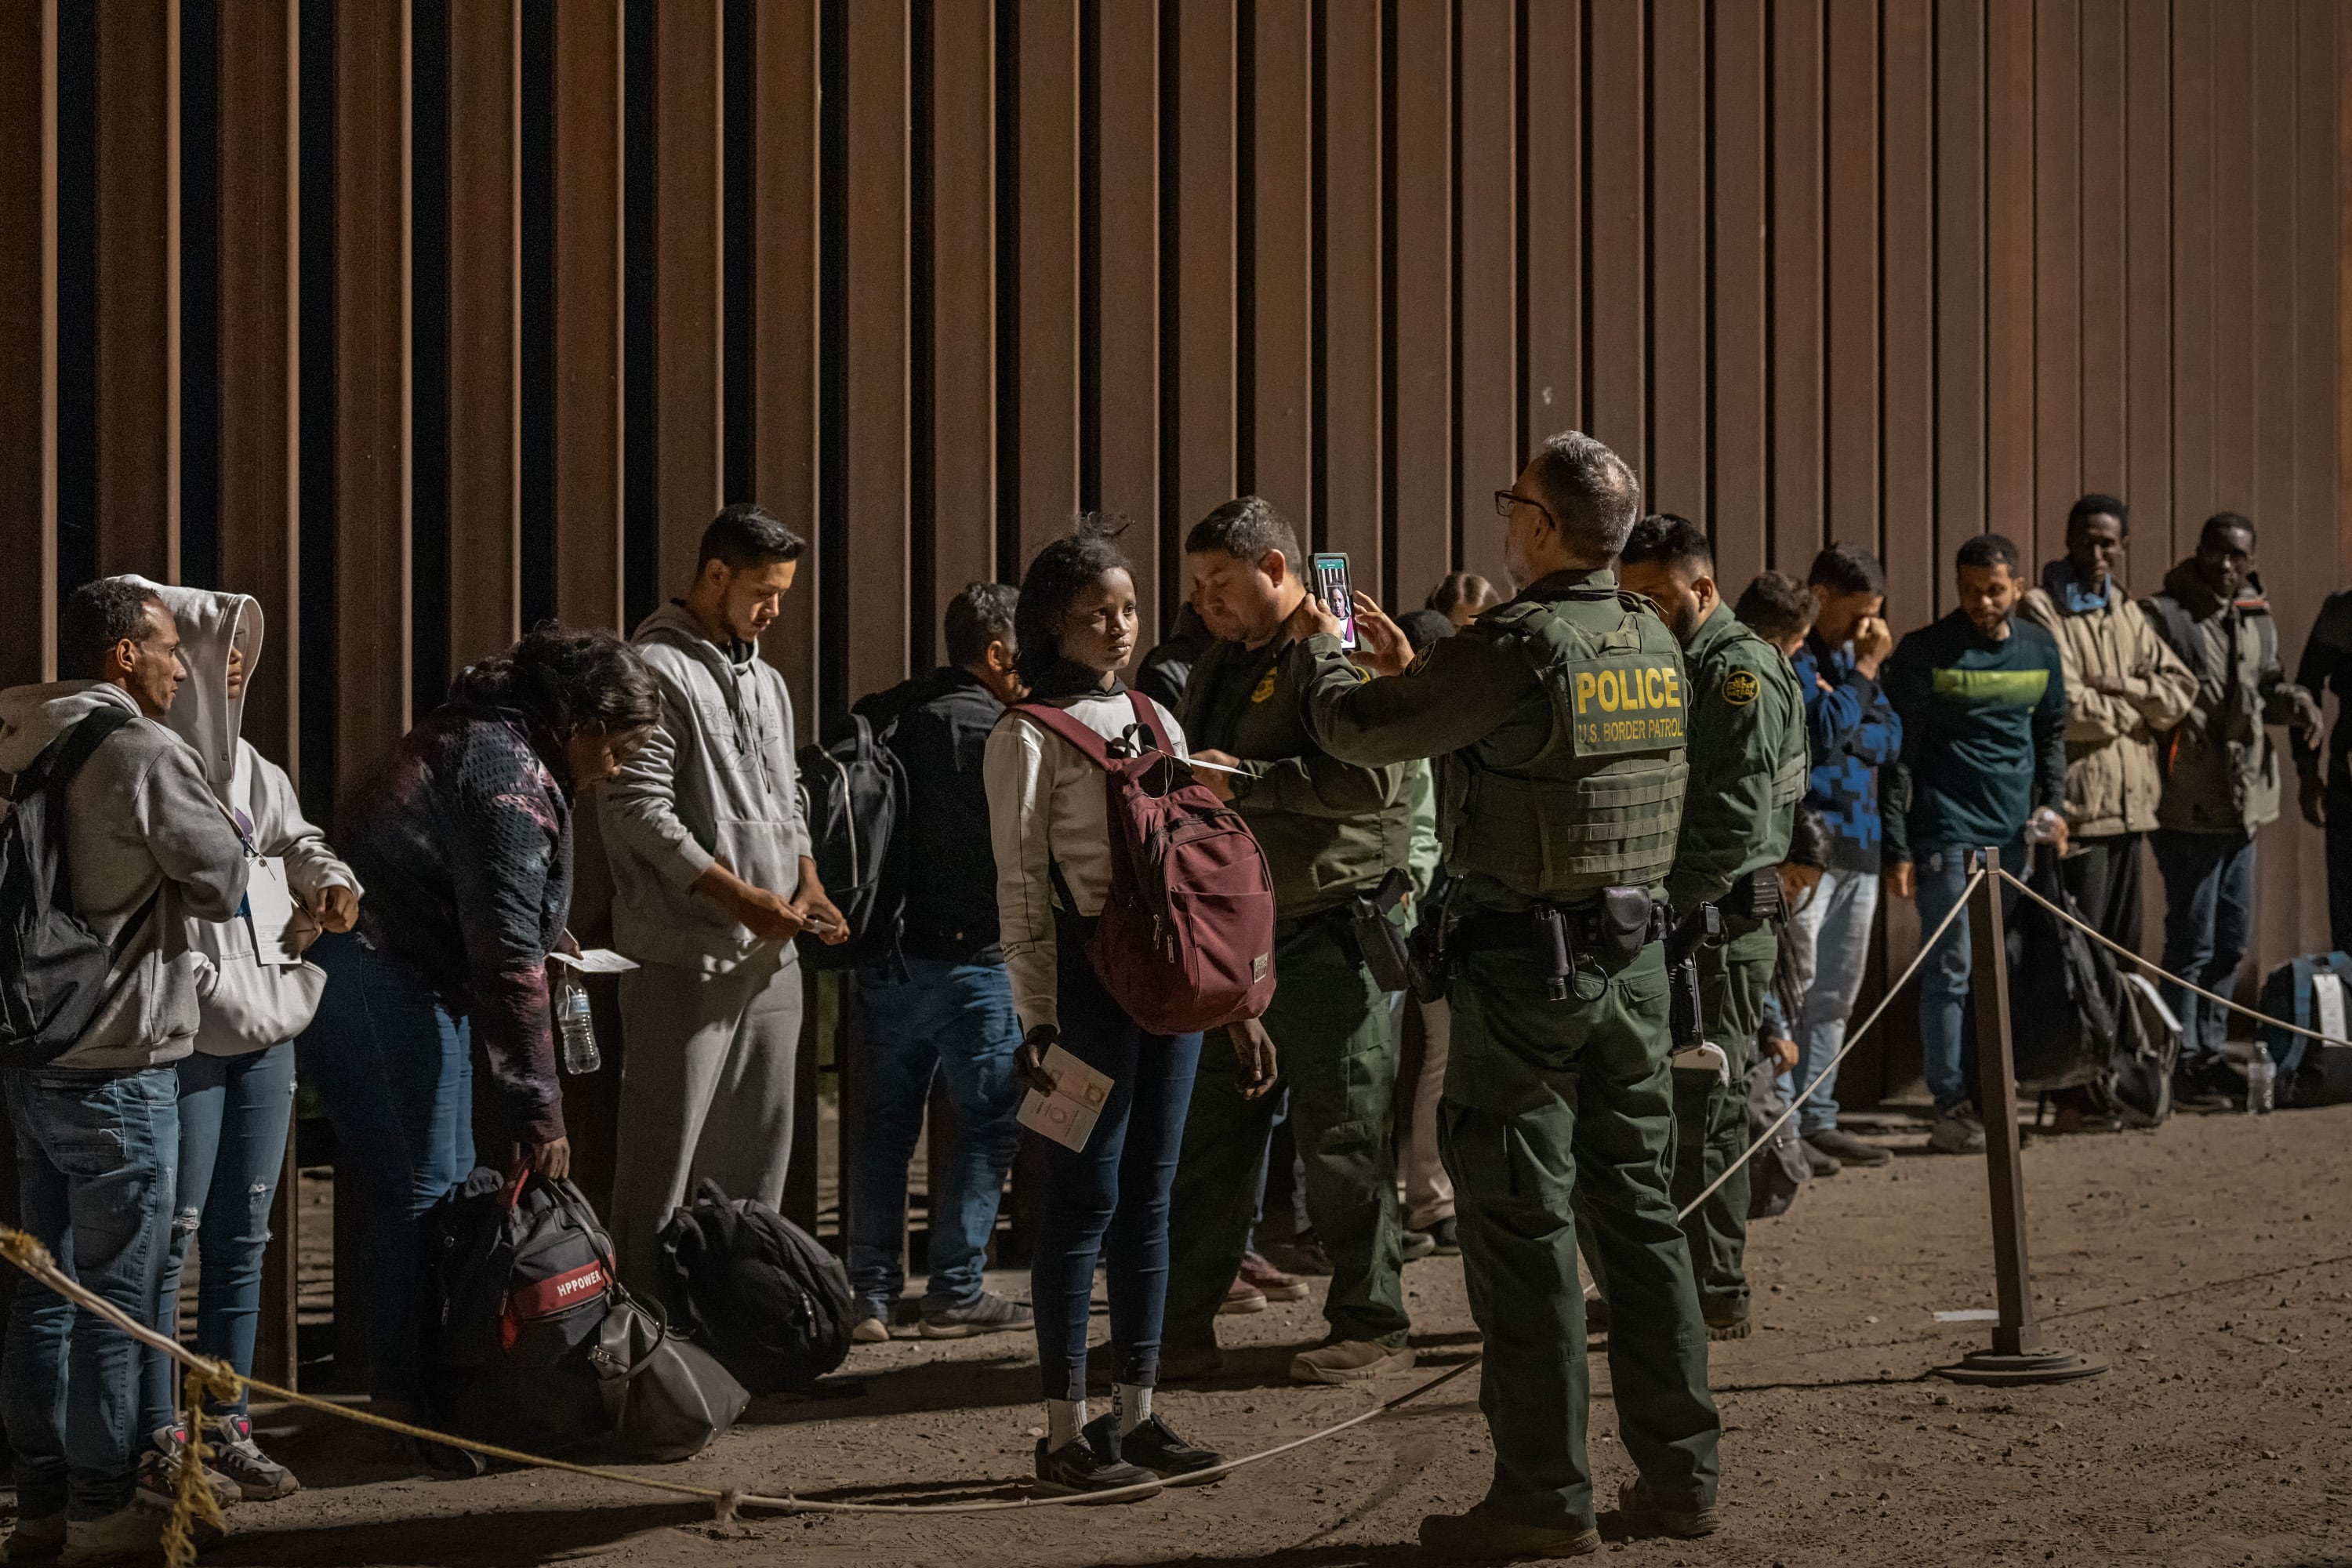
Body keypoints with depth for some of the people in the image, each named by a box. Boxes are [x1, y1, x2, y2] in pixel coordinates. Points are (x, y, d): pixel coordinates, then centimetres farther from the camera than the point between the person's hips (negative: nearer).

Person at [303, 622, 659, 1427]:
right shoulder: (511, 774, -17)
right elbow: (507, 959, -21)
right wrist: (539, 1111, -19)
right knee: (424, 1193, -7)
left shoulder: (477, 734, 15)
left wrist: (544, 934, 28)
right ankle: (406, 1397, -2)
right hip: (386, 989, -11)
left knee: (447, 1186, 14)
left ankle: (418, 1382, 19)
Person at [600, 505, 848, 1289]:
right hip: (685, 958, -8)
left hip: (770, 957, 8)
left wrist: (807, 885, 5)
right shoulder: (656, 668, -8)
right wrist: (739, 896, -17)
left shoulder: (766, 681, 19)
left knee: (758, 1150, 12)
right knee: (666, 1147, -5)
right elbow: (639, 807, -15)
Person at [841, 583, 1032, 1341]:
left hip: (885, 956, 7)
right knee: (989, 1123, 4)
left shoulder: (881, 717, 8)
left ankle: (869, 1290, 12)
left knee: (884, 1122, 12)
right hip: (970, 958, -6)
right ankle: (956, 1291, 3)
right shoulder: (996, 731, -12)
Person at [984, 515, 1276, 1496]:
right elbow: (1020, 886, -9)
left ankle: (1136, 1414, 17)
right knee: (1089, 1197, -4)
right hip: (1089, 973, -6)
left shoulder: (1156, 720, 16)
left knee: (1149, 1194, 9)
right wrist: (1037, 1016, -16)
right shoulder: (1029, 734, -4)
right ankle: (1066, 1433, 3)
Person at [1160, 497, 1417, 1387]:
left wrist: (1244, 780, -20)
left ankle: (1371, 1327, 8)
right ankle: (1184, 1325, 17)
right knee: (1208, 1136, 10)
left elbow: (1372, 780, -22)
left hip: (1327, 932, -8)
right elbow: (1195, 770, 29)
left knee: (1341, 1143, -2)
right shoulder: (1222, 665, 19)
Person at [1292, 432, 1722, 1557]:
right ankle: (1679, 1474, 18)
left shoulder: (1518, 645, -17)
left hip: (1529, 964, -7)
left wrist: (1320, 645, 13)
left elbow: (1355, 731, -7)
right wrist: (1411, 664, 29)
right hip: (1634, 955, 7)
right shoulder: (1654, 643, 8)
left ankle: (1545, 1496, 4)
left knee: (1522, 1221, 0)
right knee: (1640, 1207, 13)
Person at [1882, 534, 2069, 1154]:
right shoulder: (1925, 653, -4)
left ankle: (1985, 1098, 13)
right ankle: (1952, 1108, 0)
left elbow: (2052, 733, 22)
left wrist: (2051, 804, 6)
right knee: (1951, 971, -4)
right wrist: (1896, 848, -9)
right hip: (1947, 833, -4)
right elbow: (1897, 755, -5)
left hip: (2014, 834, 5)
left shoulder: (2040, 649, 11)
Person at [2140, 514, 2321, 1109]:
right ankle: (2180, 1064, 3)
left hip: (2243, 801, 8)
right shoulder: (2163, 616, -10)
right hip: (2188, 807, -8)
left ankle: (2209, 1054, 26)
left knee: (2232, 938, 15)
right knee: (2192, 940, -4)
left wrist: (2297, 702, 4)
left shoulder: (2257, 620, 12)